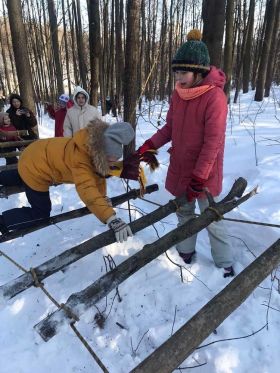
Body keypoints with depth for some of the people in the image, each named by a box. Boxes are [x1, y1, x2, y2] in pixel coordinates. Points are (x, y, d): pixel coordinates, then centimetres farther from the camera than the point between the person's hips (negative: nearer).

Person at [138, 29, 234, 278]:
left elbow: (213, 143, -20)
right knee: (184, 213, 19)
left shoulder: (215, 97, -18)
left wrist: (199, 178, -20)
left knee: (212, 220, 5)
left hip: (204, 173, -6)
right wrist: (149, 145, -3)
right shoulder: (178, 93, 2)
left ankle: (225, 265, 25)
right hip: (179, 169, 6)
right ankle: (186, 253, 38)